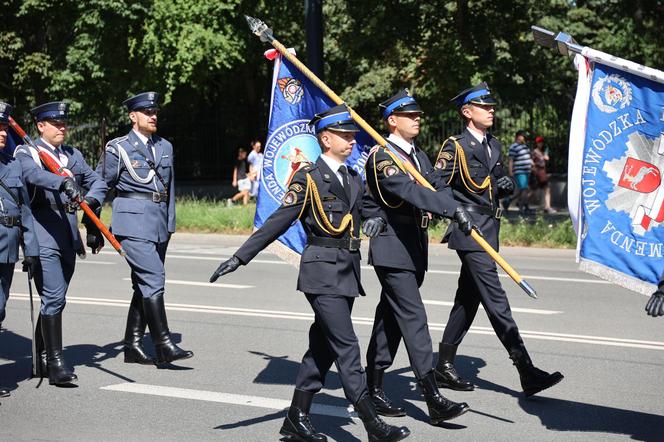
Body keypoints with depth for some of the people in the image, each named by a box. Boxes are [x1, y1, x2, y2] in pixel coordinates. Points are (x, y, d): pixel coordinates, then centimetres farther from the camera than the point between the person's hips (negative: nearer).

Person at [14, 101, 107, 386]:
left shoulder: (73, 155, 18)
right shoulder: (26, 153, -1)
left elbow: (96, 180, 20)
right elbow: (33, 174, -23)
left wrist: (92, 198, -4)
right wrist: (63, 182, -40)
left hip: (68, 235, 6)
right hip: (43, 234, -6)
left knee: (55, 299, 13)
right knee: (54, 297, -14)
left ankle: (42, 359, 24)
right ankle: (56, 363, -13)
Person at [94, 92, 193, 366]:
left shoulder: (165, 147, 15)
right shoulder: (118, 149, -1)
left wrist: (170, 224, 16)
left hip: (159, 225, 6)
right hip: (133, 223, -6)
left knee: (144, 285, 9)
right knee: (153, 280, -15)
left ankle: (133, 346, 17)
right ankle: (163, 345, -14)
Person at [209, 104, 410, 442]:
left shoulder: (354, 180, 15)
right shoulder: (309, 178, -7)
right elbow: (277, 223, -8)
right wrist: (240, 257, -12)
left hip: (347, 273, 8)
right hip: (321, 272, -8)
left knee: (323, 347, 11)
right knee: (347, 347, -9)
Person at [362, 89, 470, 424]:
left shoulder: (420, 156, 17)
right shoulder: (381, 157, -13)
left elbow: (437, 188, 7)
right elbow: (411, 191, -29)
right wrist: (452, 210, -39)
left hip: (415, 248, 9)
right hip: (392, 249, -9)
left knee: (391, 318, 13)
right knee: (414, 318, -13)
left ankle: (374, 388, 21)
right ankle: (433, 399, -15)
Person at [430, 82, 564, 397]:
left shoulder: (494, 146, 17)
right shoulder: (455, 147, -6)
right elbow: (437, 189, -8)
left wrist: (507, 185, 3)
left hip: (489, 229, 8)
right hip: (469, 231, -8)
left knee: (468, 299, 12)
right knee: (495, 300, -11)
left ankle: (444, 366, 21)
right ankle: (526, 371, -15)